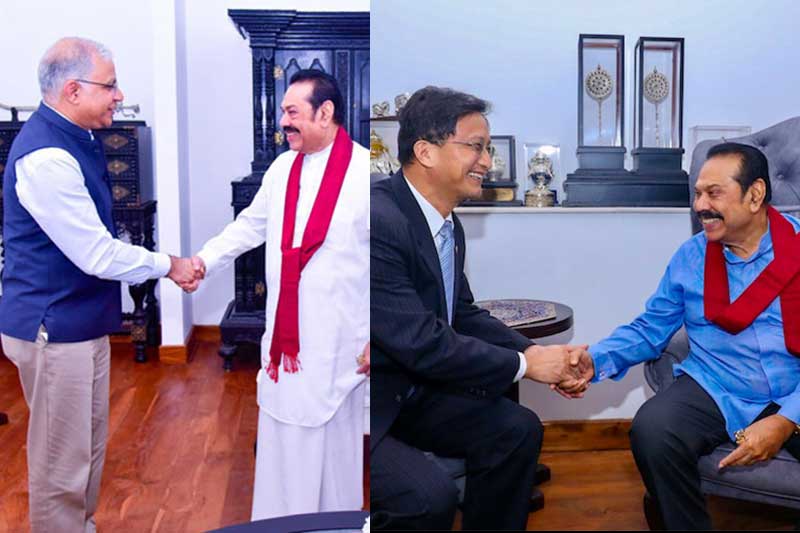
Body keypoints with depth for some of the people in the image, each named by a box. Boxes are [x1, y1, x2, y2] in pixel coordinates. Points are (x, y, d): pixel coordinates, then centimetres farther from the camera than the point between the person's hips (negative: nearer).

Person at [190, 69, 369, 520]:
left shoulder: (362, 171, -13)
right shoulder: (283, 167, 7)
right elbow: (250, 226, 18)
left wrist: (375, 339, -11)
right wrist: (205, 259, 3)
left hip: (337, 341, -6)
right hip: (283, 334, 6)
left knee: (334, 438, 8)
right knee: (281, 432, 16)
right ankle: (278, 517, 34)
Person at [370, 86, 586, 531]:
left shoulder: (448, 225, 2)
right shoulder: (378, 219, -27)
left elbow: (464, 315, 12)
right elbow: (420, 343, -27)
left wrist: (536, 353, -4)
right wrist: (524, 364, -16)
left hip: (409, 390, 9)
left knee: (518, 430, 2)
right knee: (429, 495, -26)